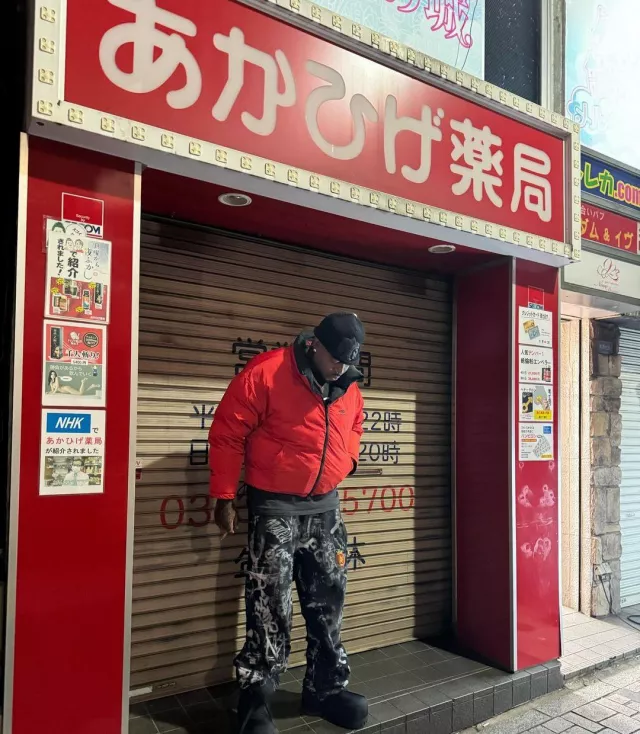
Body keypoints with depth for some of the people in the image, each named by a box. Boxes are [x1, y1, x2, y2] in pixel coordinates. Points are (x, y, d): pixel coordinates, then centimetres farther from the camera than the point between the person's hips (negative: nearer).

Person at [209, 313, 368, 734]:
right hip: (275, 508, -6)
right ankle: (255, 699, 16)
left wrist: (347, 460, 5)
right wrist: (225, 498, -10)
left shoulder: (350, 387, 4)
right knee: (270, 609, -1)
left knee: (328, 603, 14)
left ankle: (326, 688, 31)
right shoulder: (266, 372, -16)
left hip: (325, 506, 6)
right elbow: (227, 434, -13)